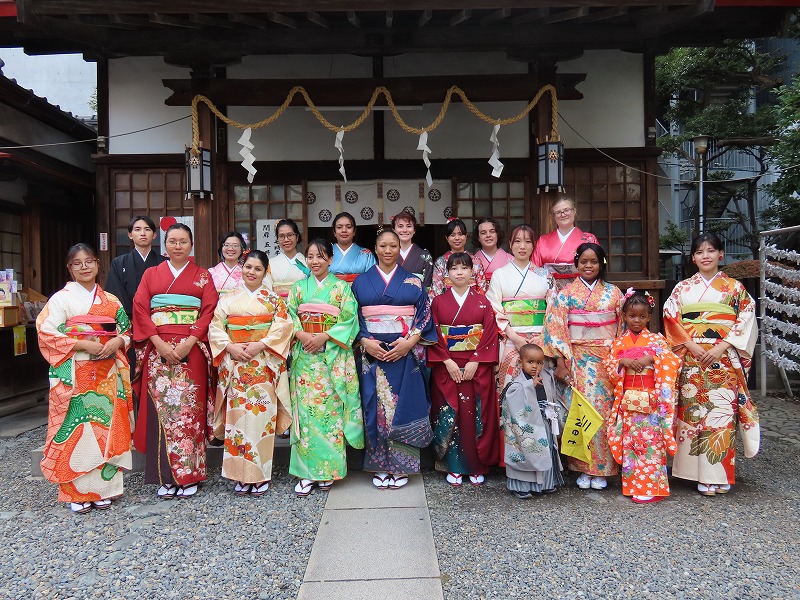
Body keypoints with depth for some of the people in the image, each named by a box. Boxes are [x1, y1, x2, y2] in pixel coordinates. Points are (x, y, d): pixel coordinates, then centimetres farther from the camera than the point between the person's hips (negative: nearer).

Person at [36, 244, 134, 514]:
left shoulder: (111, 301, 12)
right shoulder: (61, 299, 0)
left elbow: (126, 331, 14)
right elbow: (46, 333, -8)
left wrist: (117, 342, -8)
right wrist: (83, 344, -16)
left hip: (108, 374, 3)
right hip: (74, 374, -3)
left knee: (107, 425, 4)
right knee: (77, 427, -3)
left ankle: (102, 487, 17)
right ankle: (76, 493, 9)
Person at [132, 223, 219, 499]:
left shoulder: (203, 276, 10)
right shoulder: (151, 274, 14)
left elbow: (209, 311, 0)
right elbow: (140, 310, 4)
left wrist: (188, 343, -13)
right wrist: (160, 344, -10)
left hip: (192, 350, -1)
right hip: (157, 350, 1)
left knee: (189, 409, -3)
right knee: (160, 408, -1)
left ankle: (188, 476, 6)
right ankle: (165, 477, 7)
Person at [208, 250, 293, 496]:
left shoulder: (274, 299, 8)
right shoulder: (228, 299, 12)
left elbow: (282, 326, -4)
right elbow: (215, 328, 5)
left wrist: (260, 344, -15)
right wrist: (230, 347, -11)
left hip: (264, 365, -1)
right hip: (235, 365, 2)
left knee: (262, 414, -4)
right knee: (237, 415, 0)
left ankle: (260, 475, 5)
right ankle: (241, 475, 9)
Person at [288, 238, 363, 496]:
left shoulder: (342, 287, 4)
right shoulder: (299, 287, 12)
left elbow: (349, 320, -5)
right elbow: (290, 317, 5)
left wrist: (323, 336, -14)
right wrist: (302, 335, -13)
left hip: (333, 356, -2)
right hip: (305, 356, 2)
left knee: (330, 407, -1)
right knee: (305, 408, -1)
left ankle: (328, 469, 11)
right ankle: (307, 471, 7)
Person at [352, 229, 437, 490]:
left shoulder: (413, 281, 7)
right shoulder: (361, 282, 10)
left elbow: (424, 314, 3)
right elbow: (353, 317, 6)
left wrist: (410, 341, -12)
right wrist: (365, 341, -10)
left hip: (406, 352, -1)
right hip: (372, 352, 1)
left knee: (403, 406, -1)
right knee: (376, 407, 1)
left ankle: (401, 467, 11)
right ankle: (381, 467, 13)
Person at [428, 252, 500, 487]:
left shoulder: (482, 302, 5)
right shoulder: (439, 302, 5)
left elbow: (490, 334, -2)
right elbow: (434, 335, -1)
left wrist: (475, 362, -12)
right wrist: (448, 362, -11)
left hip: (477, 367, 0)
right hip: (447, 367, 0)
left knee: (476, 415, 2)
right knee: (449, 416, 1)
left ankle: (476, 467, 15)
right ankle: (453, 467, 14)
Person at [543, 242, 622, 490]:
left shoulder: (613, 293, 9)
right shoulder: (566, 294, 4)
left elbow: (624, 328, 8)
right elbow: (556, 329, -1)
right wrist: (561, 362, -9)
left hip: (607, 361, 1)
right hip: (577, 361, -1)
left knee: (604, 409, 0)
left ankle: (602, 469, 12)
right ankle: (582, 468, 9)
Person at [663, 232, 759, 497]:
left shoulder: (734, 287, 7)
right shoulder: (683, 288, 9)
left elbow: (746, 318, 0)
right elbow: (671, 318, 2)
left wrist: (721, 346, -11)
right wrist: (690, 345, -11)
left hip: (724, 360, -1)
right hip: (692, 359, 1)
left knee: (724, 412, -2)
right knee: (694, 412, -1)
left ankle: (721, 474, 10)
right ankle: (701, 474, 9)